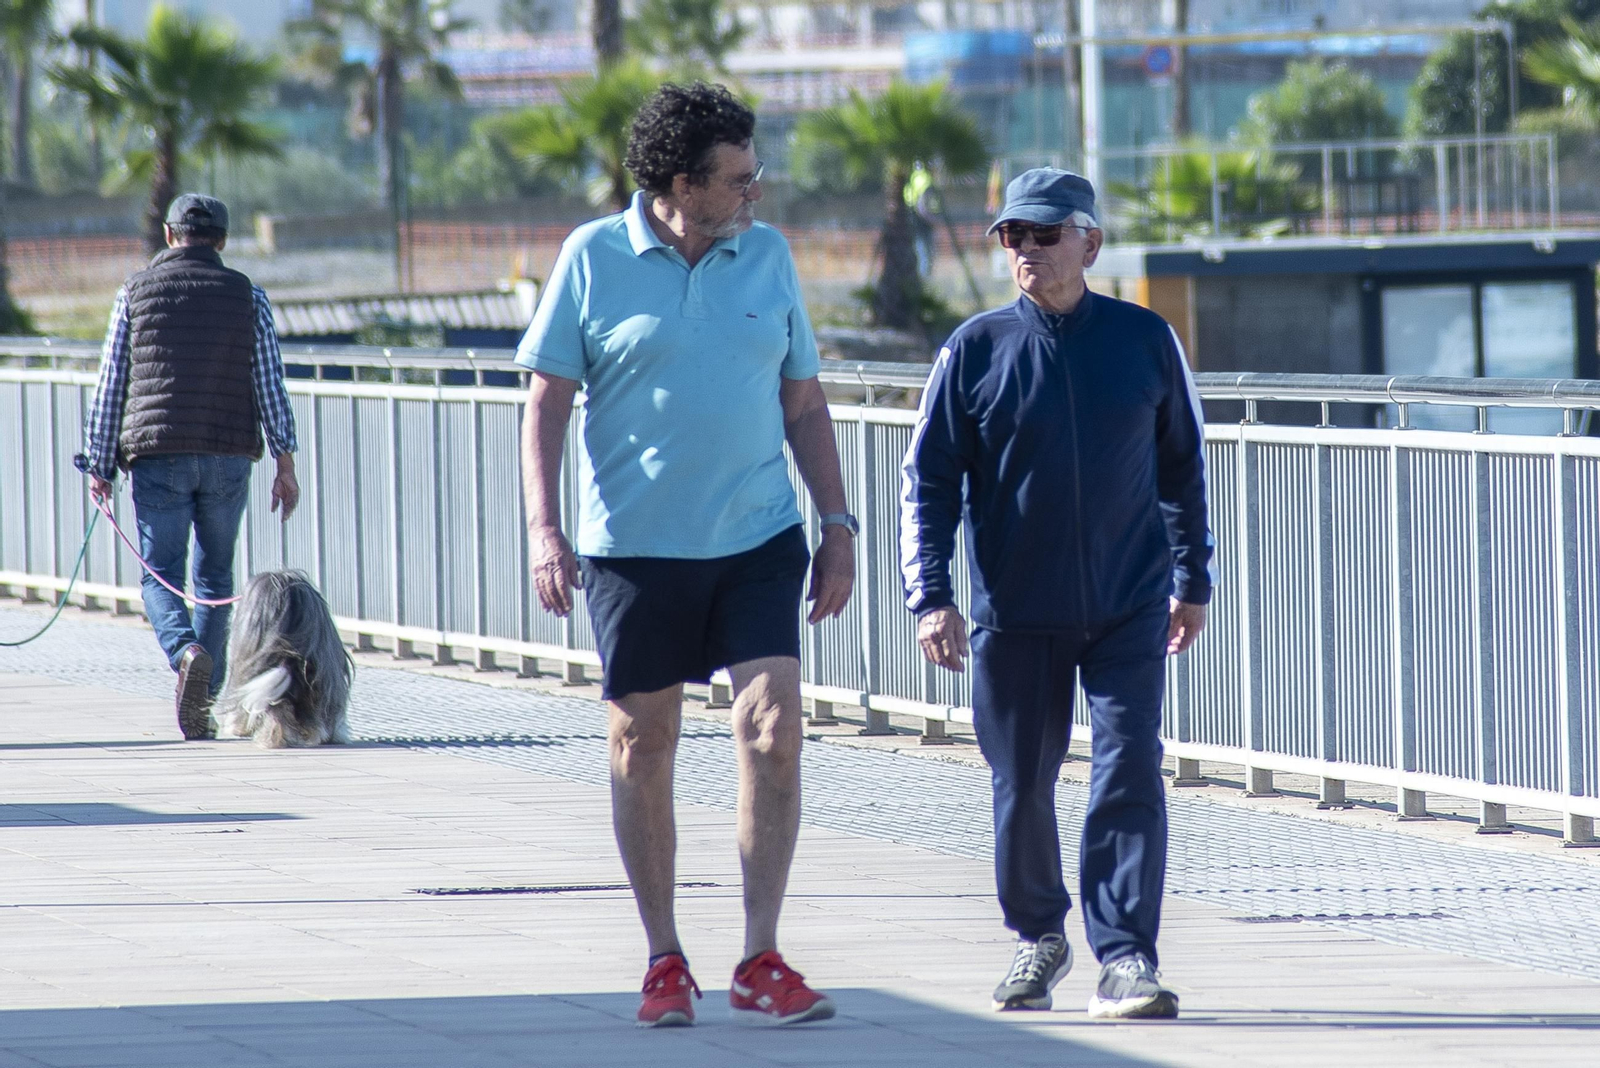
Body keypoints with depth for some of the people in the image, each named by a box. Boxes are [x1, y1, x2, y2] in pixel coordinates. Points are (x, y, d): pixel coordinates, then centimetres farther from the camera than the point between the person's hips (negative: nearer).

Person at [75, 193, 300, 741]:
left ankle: (186, 651, -29)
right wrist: (285, 462, 1)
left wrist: (99, 465, 7)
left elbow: (110, 387, 4)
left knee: (160, 576, 1)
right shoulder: (247, 297, 5)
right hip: (228, 458, 1)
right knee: (214, 577, 12)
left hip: (157, 455, -1)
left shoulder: (134, 293, 5)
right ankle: (204, 700, 9)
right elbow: (271, 386, 0)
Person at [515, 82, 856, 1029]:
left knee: (774, 728, -10)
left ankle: (761, 964, -4)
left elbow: (804, 402, 13)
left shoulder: (768, 256, 6)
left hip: (758, 537, 2)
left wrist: (839, 523, 8)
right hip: (634, 545, -2)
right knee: (643, 745, 6)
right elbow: (547, 402, -1)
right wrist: (544, 531, -10)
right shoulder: (594, 260, -3)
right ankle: (665, 960, 19)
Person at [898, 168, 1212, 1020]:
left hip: (1129, 607, 0)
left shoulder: (1145, 342, 2)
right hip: (1014, 613, 0)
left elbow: (1182, 465, 14)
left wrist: (1192, 580, 15)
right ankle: (1038, 937, 29)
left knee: (1130, 775, -12)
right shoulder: (977, 350, -1)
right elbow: (928, 479, 1)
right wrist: (932, 596, -9)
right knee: (1021, 785, 7)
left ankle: (1125, 958, -12)